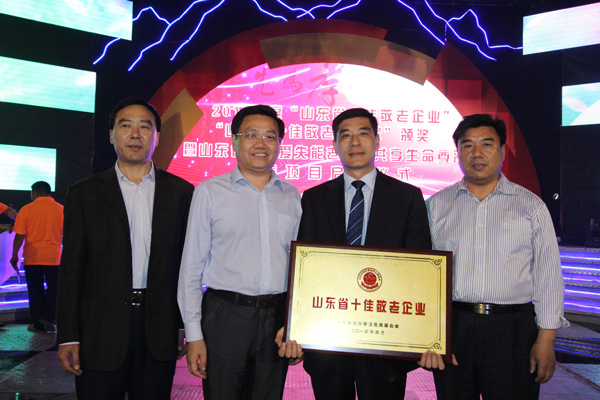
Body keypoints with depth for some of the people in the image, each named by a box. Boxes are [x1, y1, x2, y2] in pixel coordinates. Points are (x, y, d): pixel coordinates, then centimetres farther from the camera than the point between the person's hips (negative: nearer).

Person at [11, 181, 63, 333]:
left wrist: (14, 255, 4)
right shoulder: (60, 209, 1)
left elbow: (19, 236, -5)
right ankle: (49, 317, 1)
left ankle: (38, 323, 13)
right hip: (54, 256, 1)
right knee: (53, 288, 10)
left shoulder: (26, 209, -4)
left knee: (35, 290, 8)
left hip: (32, 256, 0)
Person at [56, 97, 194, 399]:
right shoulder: (84, 193, 4)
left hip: (160, 334, 1)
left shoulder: (181, 191, 5)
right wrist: (68, 337, -3)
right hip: (100, 332, -1)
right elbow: (72, 269, 1)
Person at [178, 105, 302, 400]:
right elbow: (191, 267, -1)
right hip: (226, 316, -2)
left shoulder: (292, 197, 8)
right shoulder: (209, 192, -1)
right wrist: (194, 334, -5)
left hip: (278, 318, 3)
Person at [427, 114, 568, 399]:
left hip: (513, 330, -1)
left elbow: (548, 276, 3)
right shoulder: (437, 205, 8)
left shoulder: (531, 206, 5)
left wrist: (546, 339, -3)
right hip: (451, 326, 1)